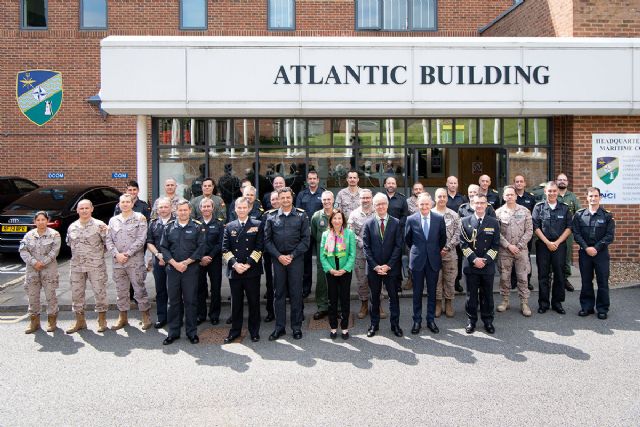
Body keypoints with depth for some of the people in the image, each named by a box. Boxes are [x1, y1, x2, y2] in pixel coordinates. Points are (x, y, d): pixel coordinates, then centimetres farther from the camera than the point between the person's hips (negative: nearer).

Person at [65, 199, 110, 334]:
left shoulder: (99, 225, -4)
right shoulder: (72, 227, 9)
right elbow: (69, 243, 21)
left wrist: (105, 233, -16)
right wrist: (77, 255, 13)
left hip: (96, 265, -4)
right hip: (77, 266, 5)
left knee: (100, 292, 0)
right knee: (76, 293, 10)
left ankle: (102, 321, 13)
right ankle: (80, 321, 24)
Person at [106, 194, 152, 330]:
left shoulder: (139, 218, -1)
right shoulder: (113, 220, 12)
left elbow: (141, 239, -9)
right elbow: (109, 240, 7)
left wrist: (127, 254, -13)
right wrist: (117, 254, -8)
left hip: (135, 261, -4)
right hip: (118, 262, 4)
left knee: (139, 290, 0)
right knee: (121, 291, 12)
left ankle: (146, 317, 11)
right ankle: (123, 318, 25)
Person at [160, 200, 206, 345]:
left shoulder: (198, 227, 1)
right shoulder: (169, 227, 8)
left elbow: (201, 247, -5)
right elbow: (163, 247, 4)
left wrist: (186, 263, -10)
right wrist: (175, 263, -8)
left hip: (191, 269, -2)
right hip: (172, 269, 2)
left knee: (191, 301, 3)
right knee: (174, 301, 9)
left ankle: (192, 332, 14)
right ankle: (173, 332, 19)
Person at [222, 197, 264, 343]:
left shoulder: (257, 225, 3)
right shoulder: (229, 227, 10)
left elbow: (259, 248, -3)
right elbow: (225, 249, 4)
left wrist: (248, 264, -12)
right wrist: (234, 264, -11)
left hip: (252, 270, -2)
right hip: (234, 270, 2)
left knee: (254, 302, 6)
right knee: (236, 302, 10)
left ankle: (254, 331, 19)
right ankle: (235, 330, 22)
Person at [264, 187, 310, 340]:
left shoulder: (301, 216, 1)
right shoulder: (271, 217, 6)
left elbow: (305, 239, -2)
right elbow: (267, 240, 4)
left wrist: (292, 256, -9)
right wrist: (279, 256, -7)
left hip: (296, 259, -1)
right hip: (278, 259, 2)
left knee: (296, 293, 4)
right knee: (279, 293, 8)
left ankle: (297, 327, 15)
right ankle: (279, 327, 18)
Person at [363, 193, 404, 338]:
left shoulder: (396, 223, -1)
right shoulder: (368, 223, 0)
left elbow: (398, 246, -4)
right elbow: (366, 247, -2)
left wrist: (388, 265, -11)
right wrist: (375, 266, -10)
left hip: (391, 268, 0)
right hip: (373, 268, 1)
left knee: (393, 297, 8)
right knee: (374, 297, 11)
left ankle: (395, 324, 22)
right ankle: (374, 324, 24)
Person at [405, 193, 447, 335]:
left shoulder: (439, 219, -3)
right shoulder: (411, 219, -5)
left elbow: (443, 238, 11)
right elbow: (407, 239, 9)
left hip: (433, 260, 1)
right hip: (417, 260, -1)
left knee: (432, 292, 10)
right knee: (417, 292, 8)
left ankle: (431, 320, 22)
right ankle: (417, 321, 19)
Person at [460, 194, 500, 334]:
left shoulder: (494, 222, 4)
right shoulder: (465, 222, 2)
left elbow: (496, 245, 1)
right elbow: (463, 243, -1)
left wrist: (485, 260, -10)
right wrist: (474, 259, -12)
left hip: (488, 265, 1)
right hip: (471, 265, 0)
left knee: (487, 295, 9)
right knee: (471, 295, 6)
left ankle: (488, 321, 23)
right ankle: (471, 320, 19)